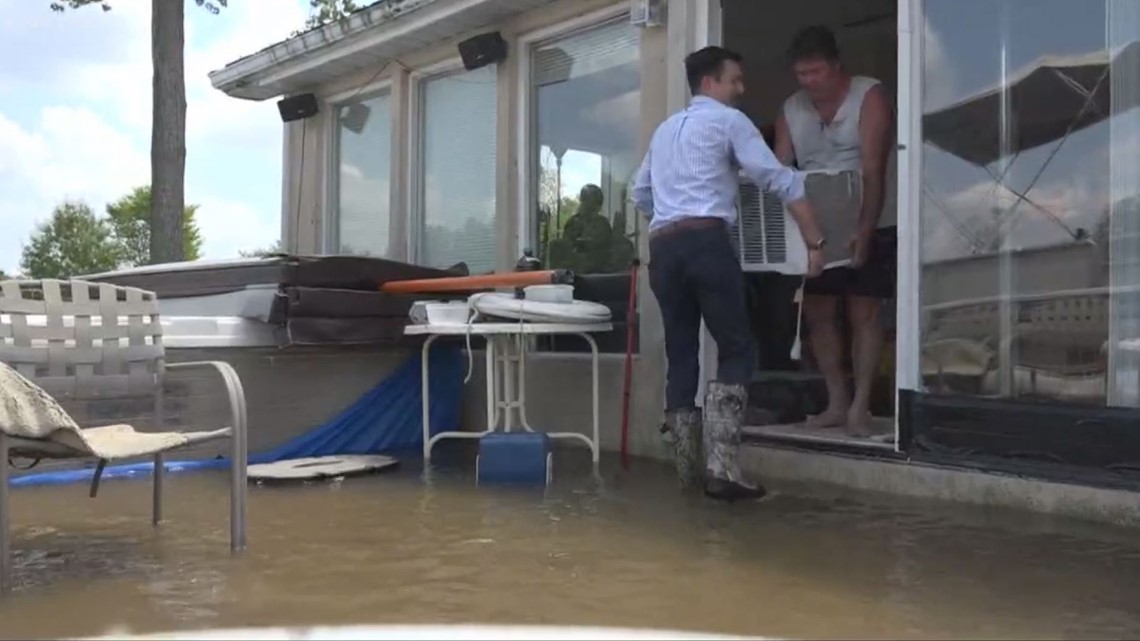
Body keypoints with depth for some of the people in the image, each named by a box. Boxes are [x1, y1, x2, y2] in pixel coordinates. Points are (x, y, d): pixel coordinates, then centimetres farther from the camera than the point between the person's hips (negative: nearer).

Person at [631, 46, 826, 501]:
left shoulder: (665, 129, 27)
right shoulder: (728, 120, 7)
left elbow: (640, 194, 34)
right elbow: (781, 180, -1)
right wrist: (814, 242, -1)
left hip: (662, 248, 6)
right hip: (706, 242, -6)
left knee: (681, 356, 10)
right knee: (736, 351, -2)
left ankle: (691, 469, 13)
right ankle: (720, 467, -12)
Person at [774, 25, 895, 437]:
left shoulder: (869, 97, -10)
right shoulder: (791, 110, 4)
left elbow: (873, 171, -19)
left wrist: (864, 231, -29)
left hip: (866, 229, -5)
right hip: (815, 231, 5)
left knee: (864, 315, -3)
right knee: (818, 314, 5)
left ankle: (860, 406, 0)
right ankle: (836, 403, 13)